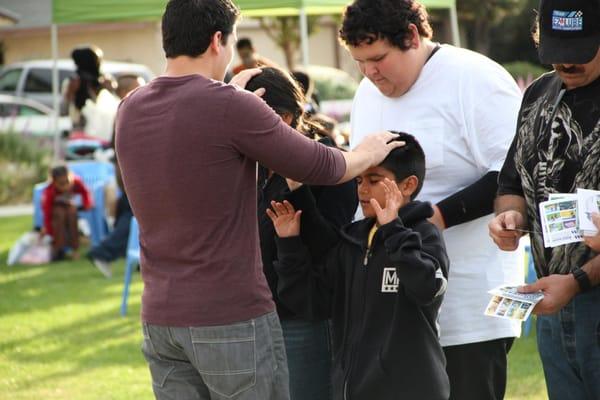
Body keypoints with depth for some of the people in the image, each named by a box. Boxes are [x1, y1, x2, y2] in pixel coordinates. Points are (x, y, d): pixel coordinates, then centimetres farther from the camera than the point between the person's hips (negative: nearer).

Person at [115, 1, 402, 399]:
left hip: (159, 318, 6)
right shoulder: (230, 107, -14)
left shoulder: (130, 111, 4)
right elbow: (320, 167, -5)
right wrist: (367, 154, 14)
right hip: (232, 318, -6)